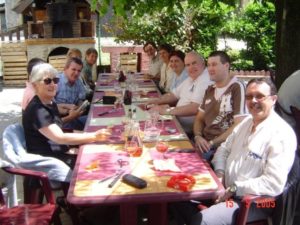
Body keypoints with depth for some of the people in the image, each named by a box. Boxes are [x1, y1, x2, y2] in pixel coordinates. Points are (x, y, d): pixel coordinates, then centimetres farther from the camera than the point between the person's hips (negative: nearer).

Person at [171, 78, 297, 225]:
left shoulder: (282, 135, -19)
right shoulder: (246, 122, 8)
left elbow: (274, 184, -25)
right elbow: (224, 149, 15)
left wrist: (234, 189, -22)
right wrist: (219, 173, -4)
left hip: (254, 201, -8)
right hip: (225, 189, 8)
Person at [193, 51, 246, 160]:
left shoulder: (237, 88, -8)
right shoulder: (210, 90, 16)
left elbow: (239, 125, -13)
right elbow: (199, 118, 19)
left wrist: (212, 143, -14)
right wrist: (198, 136, -2)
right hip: (204, 142, 7)